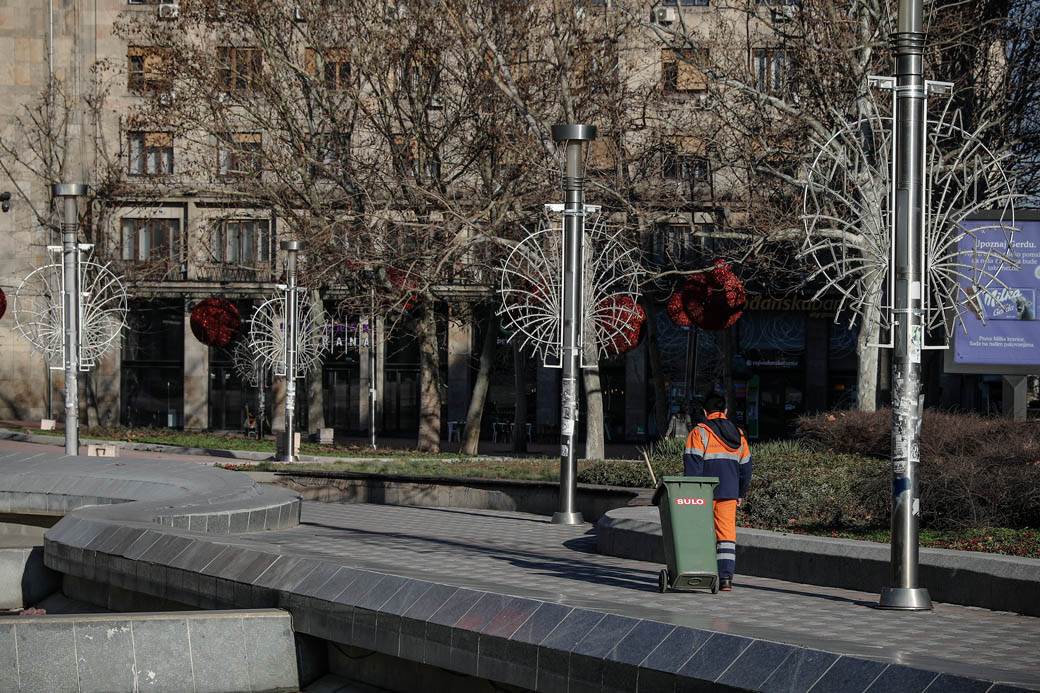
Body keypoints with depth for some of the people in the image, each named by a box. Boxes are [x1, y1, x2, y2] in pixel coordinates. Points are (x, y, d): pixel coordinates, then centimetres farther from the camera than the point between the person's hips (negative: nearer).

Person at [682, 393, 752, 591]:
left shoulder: (699, 433, -4)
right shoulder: (738, 434, 13)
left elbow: (692, 465, -11)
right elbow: (746, 467, 16)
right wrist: (741, 493, 25)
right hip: (729, 493, 4)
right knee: (727, 534, 2)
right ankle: (726, 577, -7)